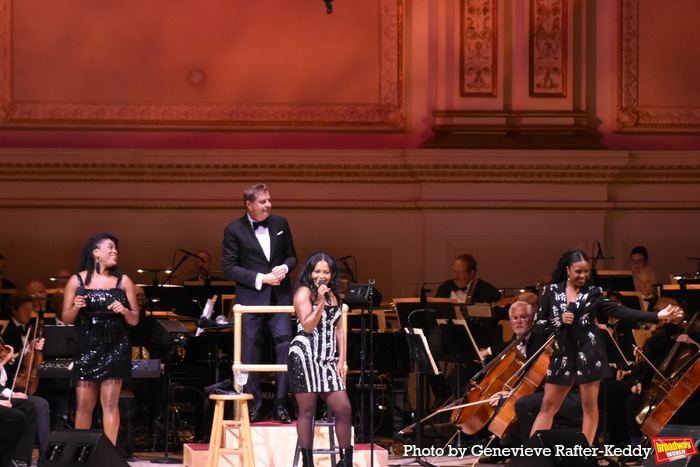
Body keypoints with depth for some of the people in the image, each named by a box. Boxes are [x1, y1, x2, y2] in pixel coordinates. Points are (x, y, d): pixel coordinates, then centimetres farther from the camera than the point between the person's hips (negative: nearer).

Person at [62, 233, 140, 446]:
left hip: (115, 348, 0)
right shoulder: (77, 280, 4)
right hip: (86, 348, 0)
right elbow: (66, 319, 5)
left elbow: (134, 320, 6)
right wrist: (76, 308, -15)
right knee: (84, 404, 0)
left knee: (110, 403, -7)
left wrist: (124, 311, -14)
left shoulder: (123, 281, 5)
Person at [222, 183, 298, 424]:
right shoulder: (234, 230, -4)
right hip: (251, 298, -3)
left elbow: (292, 256, 15)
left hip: (279, 295, 3)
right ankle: (254, 407, 12)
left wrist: (285, 268, -8)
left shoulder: (280, 223, 8)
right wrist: (261, 278, -15)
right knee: (250, 351, 2)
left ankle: (280, 406, 1)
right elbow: (229, 268, -7)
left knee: (285, 345, -6)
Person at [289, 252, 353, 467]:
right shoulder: (304, 292, -2)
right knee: (307, 410, -3)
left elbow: (338, 328, 16)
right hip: (305, 356, -6)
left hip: (328, 359, 6)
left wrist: (341, 359, 8)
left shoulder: (333, 295, 17)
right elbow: (308, 326, -11)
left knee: (344, 409, -1)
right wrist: (320, 302, -20)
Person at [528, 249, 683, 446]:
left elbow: (620, 311, -8)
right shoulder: (551, 291, 2)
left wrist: (658, 316, -17)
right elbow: (538, 324, 3)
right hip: (563, 352, 1)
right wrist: (559, 320, -17)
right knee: (548, 405, 5)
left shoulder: (593, 293, 0)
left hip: (588, 351, -1)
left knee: (589, 405, 1)